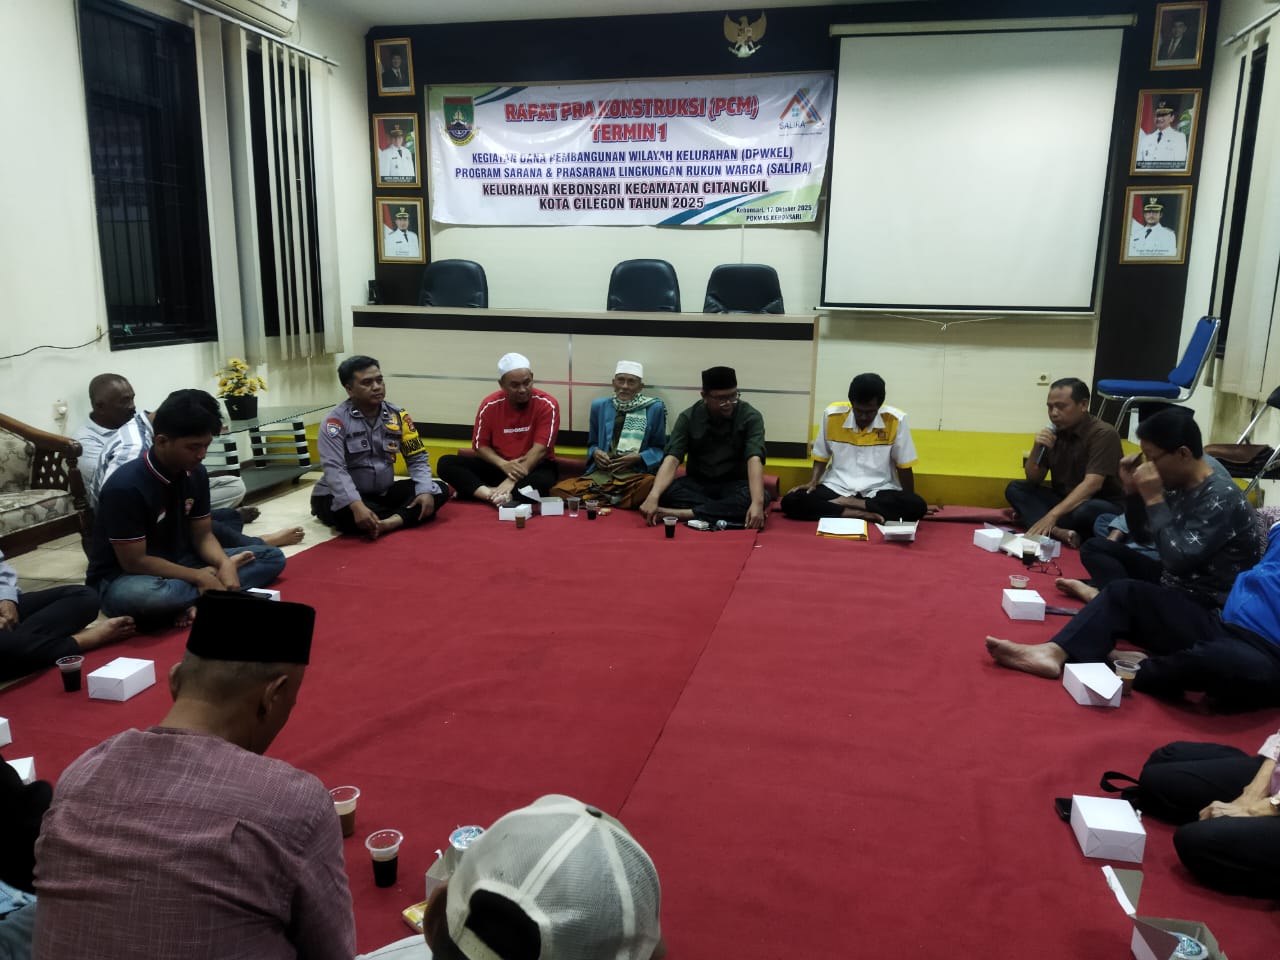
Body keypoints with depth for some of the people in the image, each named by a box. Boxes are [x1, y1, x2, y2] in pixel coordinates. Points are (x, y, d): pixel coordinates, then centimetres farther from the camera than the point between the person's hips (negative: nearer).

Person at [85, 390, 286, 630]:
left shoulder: (196, 473, -4)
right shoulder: (126, 486, -24)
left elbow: (202, 535, 3)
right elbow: (134, 561, -21)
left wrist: (224, 563, -19)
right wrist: (200, 577, -21)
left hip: (178, 565, 7)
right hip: (123, 577, -7)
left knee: (273, 557, -3)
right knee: (140, 595, -45)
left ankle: (195, 600, -22)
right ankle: (215, 592, -16)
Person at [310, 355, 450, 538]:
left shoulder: (397, 415, 0)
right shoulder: (336, 420, -15)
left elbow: (417, 458, 3)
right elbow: (333, 469, -26)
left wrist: (425, 491, -16)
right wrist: (356, 505, -41)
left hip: (383, 493, 6)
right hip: (343, 498, -5)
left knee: (440, 491, -11)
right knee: (347, 515, -40)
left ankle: (389, 522, -32)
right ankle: (407, 515, -18)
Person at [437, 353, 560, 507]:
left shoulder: (547, 404, -13)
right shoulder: (489, 405, -4)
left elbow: (540, 449, -21)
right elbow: (481, 445, 0)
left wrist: (513, 480, -32)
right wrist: (504, 465, -21)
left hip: (534, 467, -4)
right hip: (499, 466, 4)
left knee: (545, 479, -40)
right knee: (446, 463, -17)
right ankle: (496, 495, -36)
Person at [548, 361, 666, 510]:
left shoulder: (654, 408, 5)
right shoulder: (599, 406, 15)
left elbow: (659, 449, 8)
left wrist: (637, 458, -11)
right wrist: (595, 453, -2)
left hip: (637, 473, -2)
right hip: (601, 473, 3)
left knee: (649, 485, -41)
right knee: (558, 491, -24)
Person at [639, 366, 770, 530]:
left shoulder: (750, 416, -13)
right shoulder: (688, 418, -8)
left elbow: (755, 459, -27)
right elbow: (671, 458, -20)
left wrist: (757, 503, -44)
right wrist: (653, 496, -39)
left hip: (734, 486, -1)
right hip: (697, 484, 1)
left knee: (759, 498, -35)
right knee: (665, 491, -30)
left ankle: (682, 513, -36)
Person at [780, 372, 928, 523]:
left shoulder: (896, 420, -10)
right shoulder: (831, 415, -6)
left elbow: (903, 466, 1)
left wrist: (909, 504, 1)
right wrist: (813, 482, -7)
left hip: (879, 491, -1)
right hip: (837, 488, 1)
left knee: (918, 506, -31)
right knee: (790, 502, -25)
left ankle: (849, 504, -18)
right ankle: (862, 514, -25)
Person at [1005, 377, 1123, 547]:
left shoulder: (1103, 434, -17)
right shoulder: (1054, 433, 2)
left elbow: (1092, 484, -28)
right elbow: (1033, 479, 5)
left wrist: (1052, 515, -37)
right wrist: (1037, 449, -15)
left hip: (1103, 507, -7)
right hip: (1064, 502, 7)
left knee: (1085, 511, -39)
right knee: (1015, 489, -11)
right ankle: (1058, 532, -31)